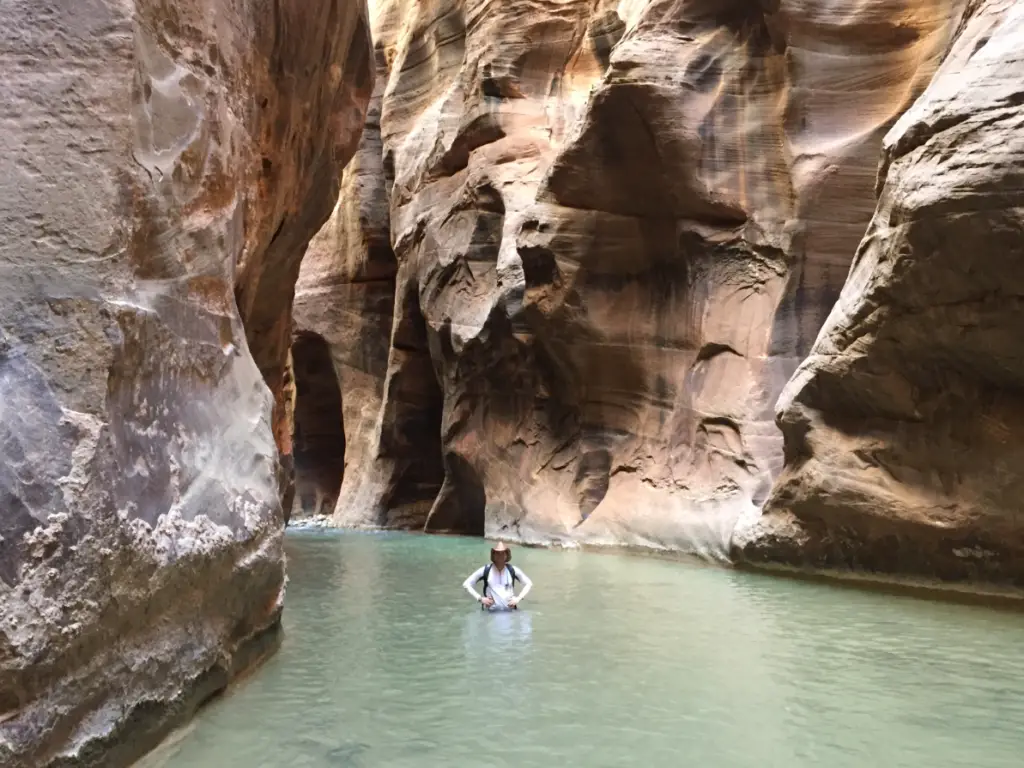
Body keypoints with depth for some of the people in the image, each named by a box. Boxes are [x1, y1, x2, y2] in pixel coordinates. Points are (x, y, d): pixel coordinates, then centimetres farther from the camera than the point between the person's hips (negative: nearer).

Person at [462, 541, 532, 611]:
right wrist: (480, 598, -8)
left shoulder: (513, 570, 2)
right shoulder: (485, 570, -3)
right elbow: (466, 584, 1)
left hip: (509, 611, 1)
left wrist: (518, 598, 0)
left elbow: (529, 583, 13)